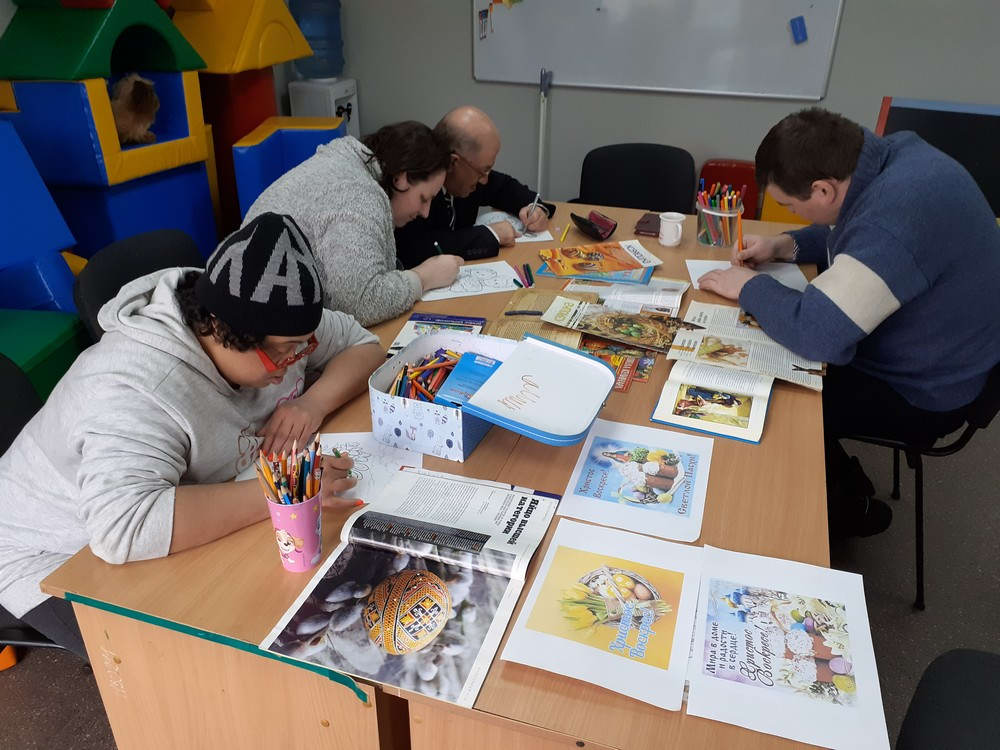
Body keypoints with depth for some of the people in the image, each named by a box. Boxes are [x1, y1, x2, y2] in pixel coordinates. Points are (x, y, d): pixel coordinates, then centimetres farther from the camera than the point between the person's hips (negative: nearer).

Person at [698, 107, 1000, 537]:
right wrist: (784, 246, -2)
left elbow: (815, 331, -38)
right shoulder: (892, 154, -7)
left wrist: (749, 287, -20)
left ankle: (846, 509, 23)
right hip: (925, 349, 9)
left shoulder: (895, 216, -38)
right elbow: (852, 237, 13)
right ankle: (843, 486, 26)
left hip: (918, 393, -9)